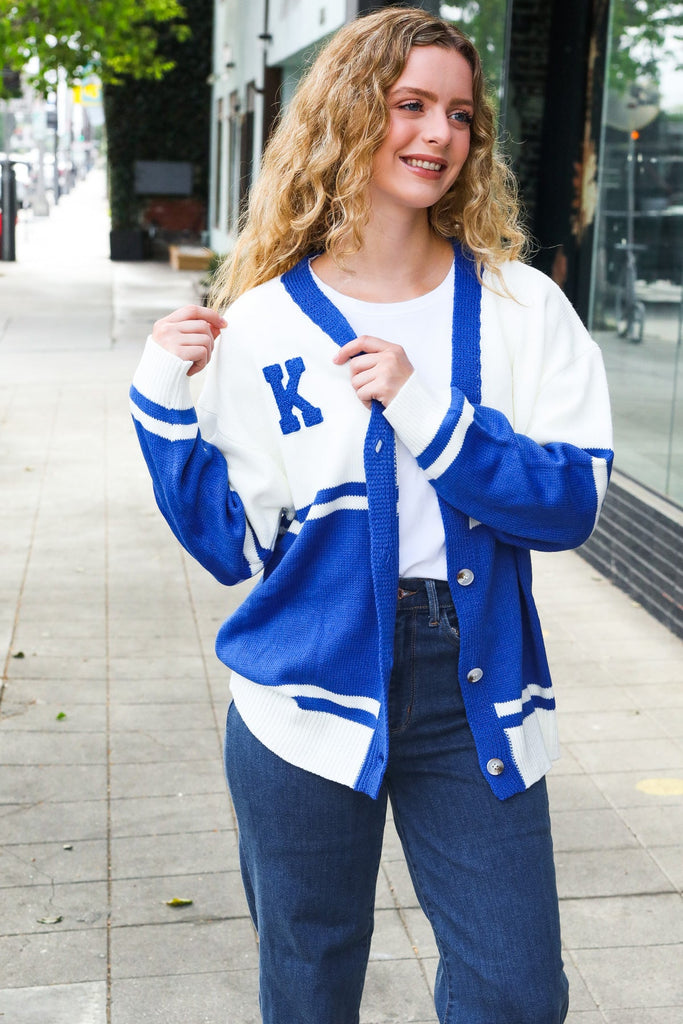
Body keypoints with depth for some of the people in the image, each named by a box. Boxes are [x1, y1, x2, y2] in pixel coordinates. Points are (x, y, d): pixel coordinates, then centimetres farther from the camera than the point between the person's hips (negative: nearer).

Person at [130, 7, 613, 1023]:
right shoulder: (262, 323, -2)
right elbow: (231, 543, -2)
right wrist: (164, 400, -10)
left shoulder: (523, 308, -1)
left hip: (476, 689, 1)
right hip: (310, 691, 0)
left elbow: (573, 501, -10)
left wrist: (426, 409, -21)